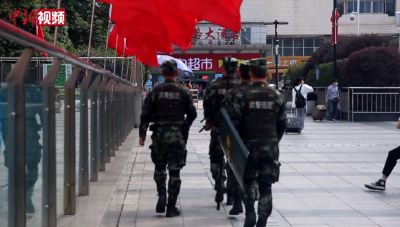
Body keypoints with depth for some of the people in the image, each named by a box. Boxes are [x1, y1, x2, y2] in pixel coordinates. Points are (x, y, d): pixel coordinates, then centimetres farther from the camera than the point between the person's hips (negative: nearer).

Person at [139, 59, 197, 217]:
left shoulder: (155, 92, -2)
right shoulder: (184, 92, -1)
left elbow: (145, 114, -4)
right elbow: (192, 114, 3)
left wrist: (142, 134, 3)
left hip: (159, 134, 0)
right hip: (178, 135, 0)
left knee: (159, 167, 19)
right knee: (174, 171, 4)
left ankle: (162, 196, 1)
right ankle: (171, 207, 4)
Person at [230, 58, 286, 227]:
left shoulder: (243, 96, -8)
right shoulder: (276, 96, -1)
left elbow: (235, 124, -7)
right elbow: (282, 124, 4)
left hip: (249, 146, -1)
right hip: (270, 147, 1)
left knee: (249, 182, 17)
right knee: (265, 186, 6)